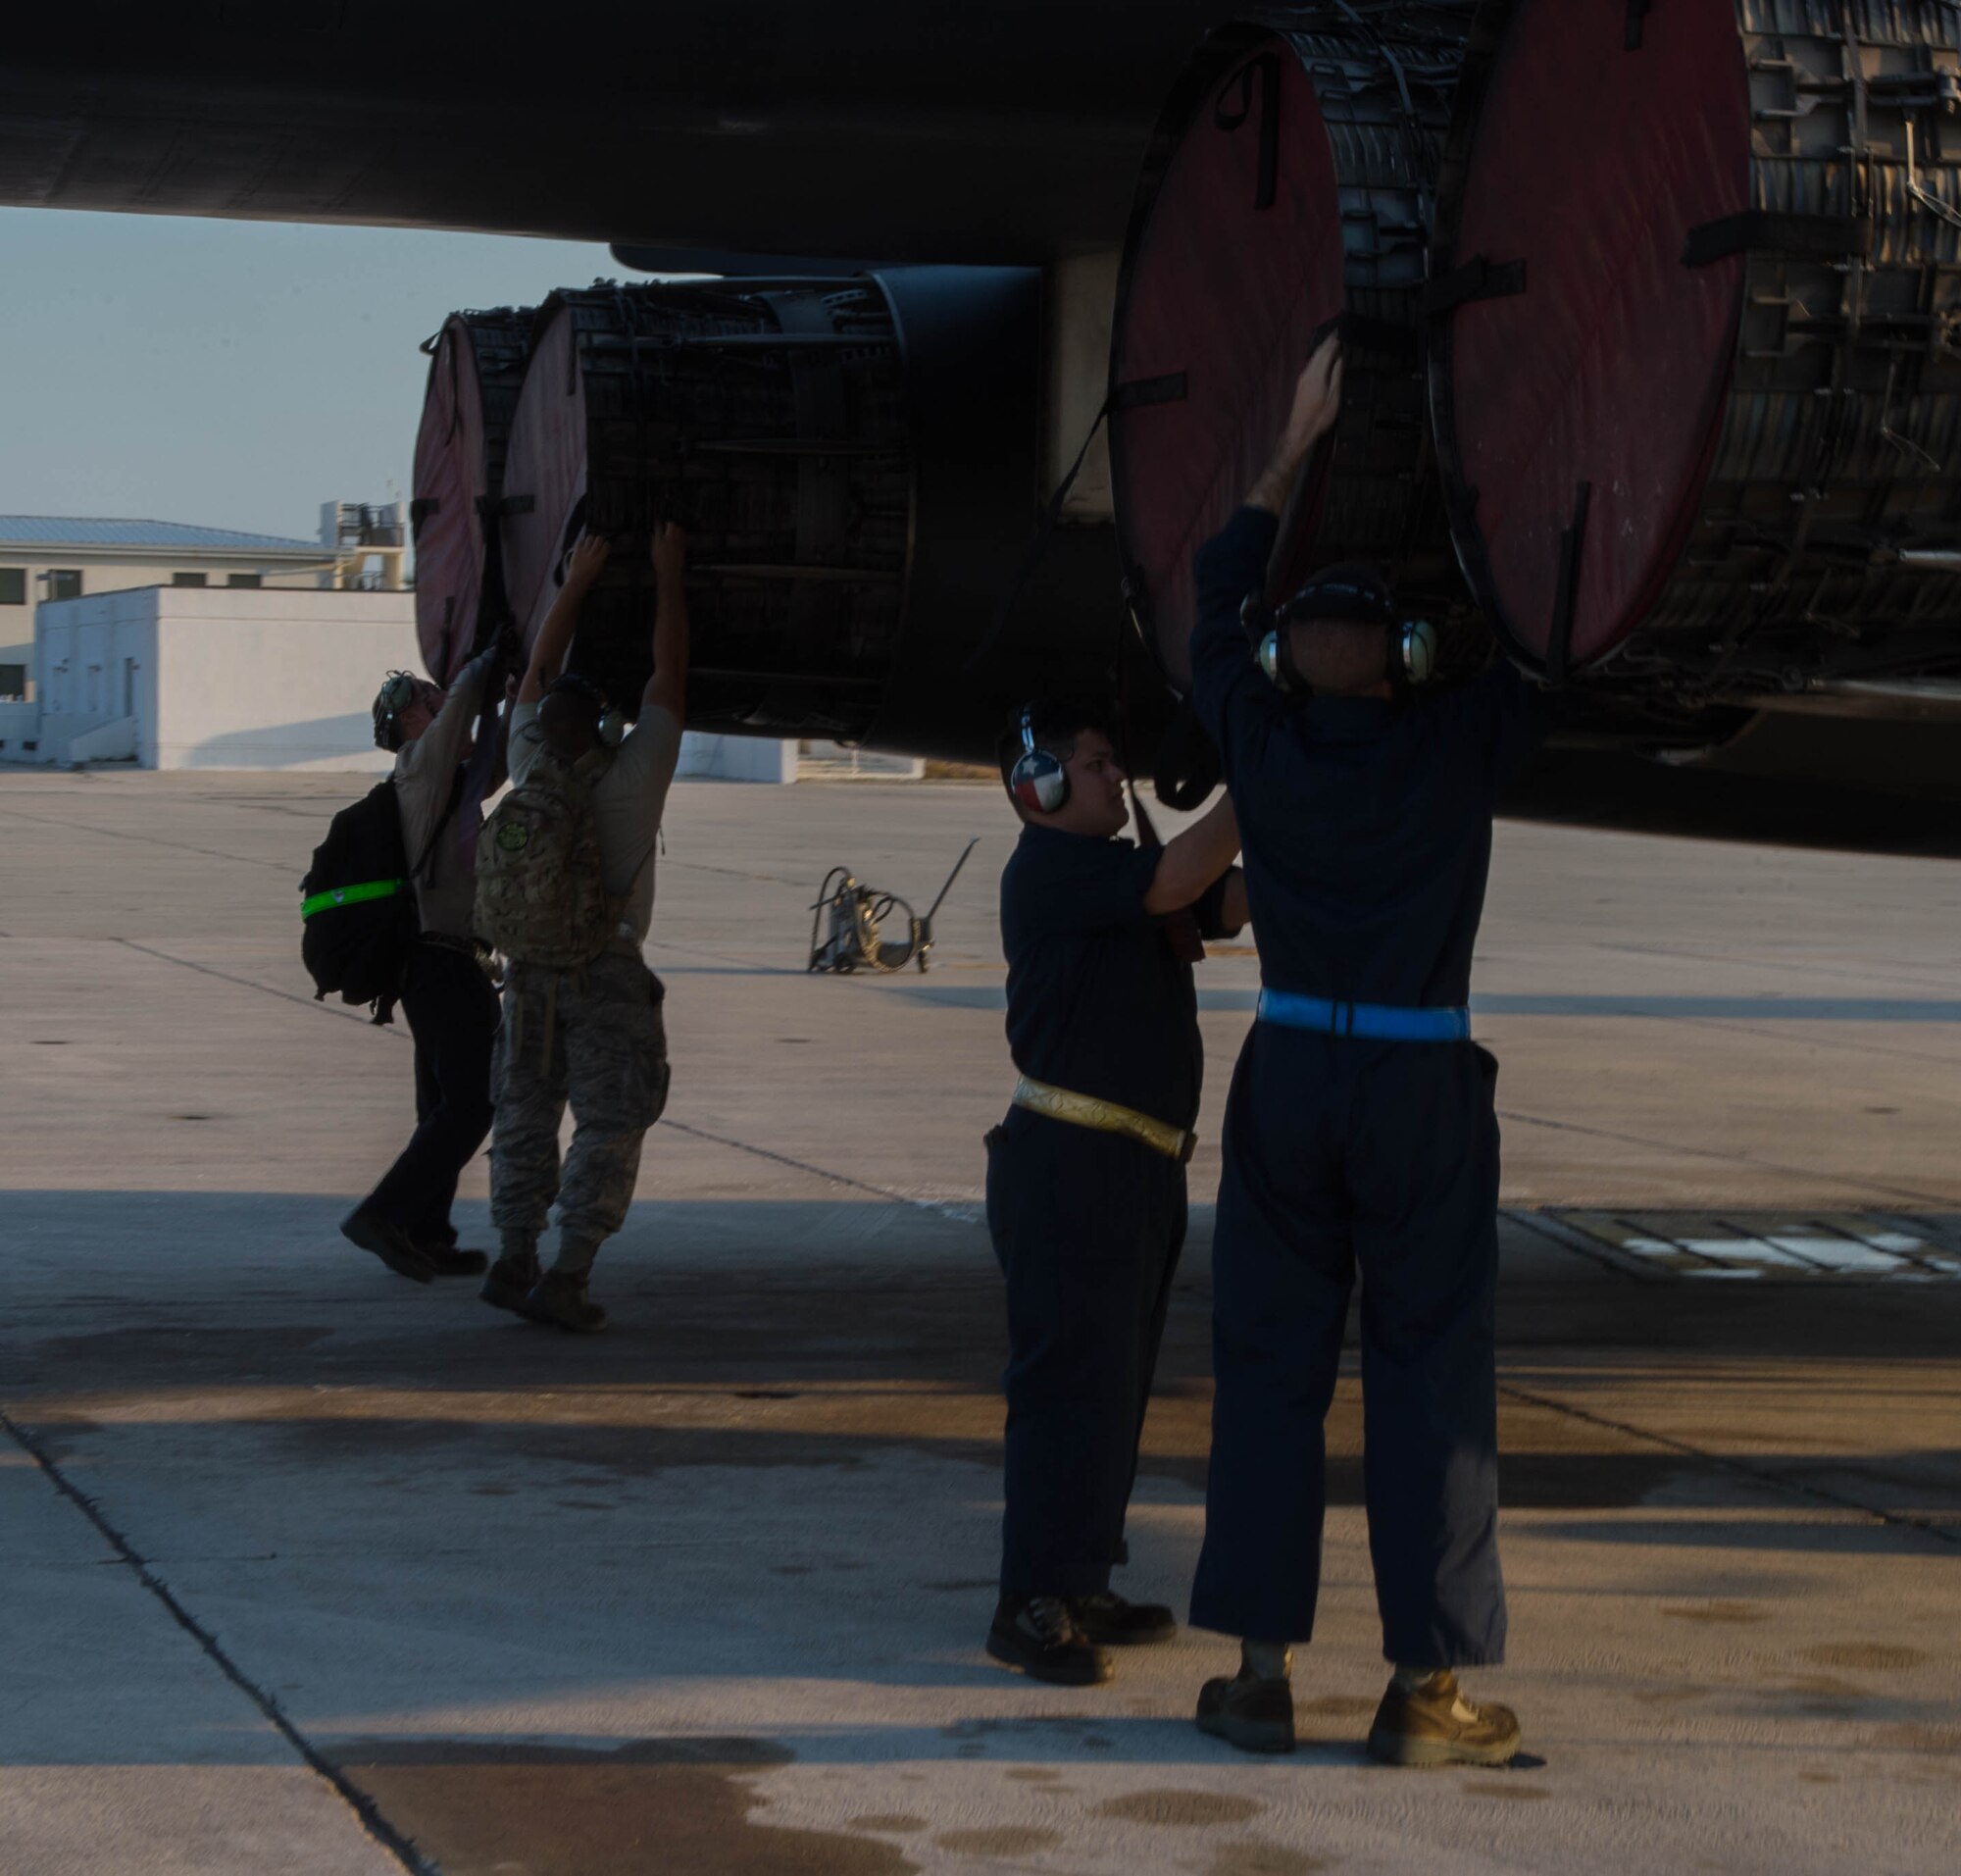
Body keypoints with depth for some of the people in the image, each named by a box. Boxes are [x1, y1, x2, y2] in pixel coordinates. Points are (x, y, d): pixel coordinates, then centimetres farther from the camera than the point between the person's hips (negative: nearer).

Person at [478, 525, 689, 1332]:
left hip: (529, 972, 4)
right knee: (609, 1128, -1)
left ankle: (513, 1261, 13)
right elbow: (670, 677, -7)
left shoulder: (528, 770, -3)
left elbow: (539, 670, 8)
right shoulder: (631, 777, -13)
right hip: (608, 977, -4)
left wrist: (577, 581, 12)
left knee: (525, 1118, 13)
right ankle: (566, 1277, -8)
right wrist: (668, 578, 0)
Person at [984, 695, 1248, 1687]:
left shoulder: (1115, 869, 20)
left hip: (1139, 1162, 10)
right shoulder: (1047, 869, -9)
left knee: (1116, 1381, 12)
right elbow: (1174, 881, -22)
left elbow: (1234, 899, 12)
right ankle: (1030, 1606, -10)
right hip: (1068, 1159, -10)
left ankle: (1080, 1586, 19)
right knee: (1070, 1377, -11)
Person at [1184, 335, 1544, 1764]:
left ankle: (1263, 1671, 8)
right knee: (1429, 1379, 2)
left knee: (1271, 1368, 8)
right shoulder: (1458, 751, -6)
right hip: (1423, 1084, -2)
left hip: (1289, 1079, 2)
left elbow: (1213, 606, 16)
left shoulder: (1261, 743, 0)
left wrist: (1296, 448, 19)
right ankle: (1428, 1689, 2)